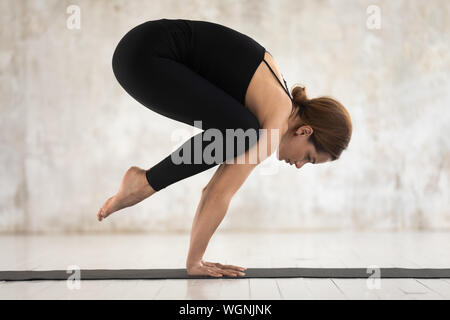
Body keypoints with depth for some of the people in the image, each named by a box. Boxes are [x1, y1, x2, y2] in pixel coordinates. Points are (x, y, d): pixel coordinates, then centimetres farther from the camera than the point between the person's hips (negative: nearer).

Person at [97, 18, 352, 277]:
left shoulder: (274, 105, 15)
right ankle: (144, 182, -4)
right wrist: (194, 261, -4)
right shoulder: (279, 121, -11)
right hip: (144, 54, -9)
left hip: (154, 56, 9)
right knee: (237, 133, -17)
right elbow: (221, 194, -13)